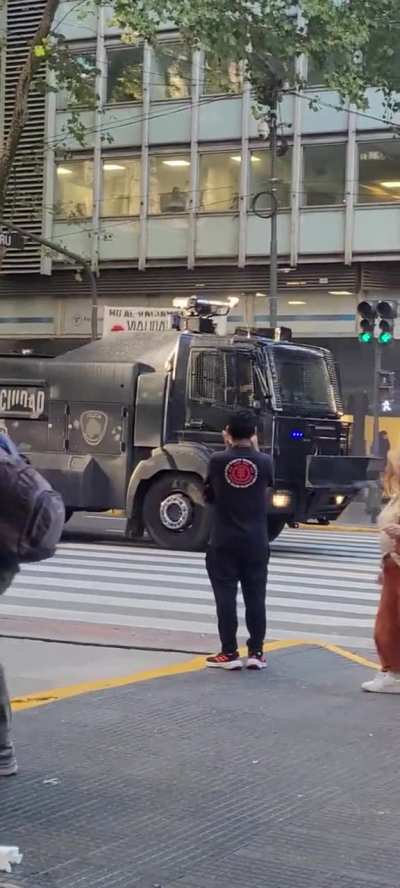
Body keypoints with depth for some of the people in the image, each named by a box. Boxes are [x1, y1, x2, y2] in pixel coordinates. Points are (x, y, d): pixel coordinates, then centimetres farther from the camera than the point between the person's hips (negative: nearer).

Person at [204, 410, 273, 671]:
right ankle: (256, 652, 9)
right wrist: (254, 448, 17)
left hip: (224, 541, -1)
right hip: (256, 542, 1)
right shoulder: (264, 462, -6)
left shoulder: (217, 461, -7)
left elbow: (208, 496, 6)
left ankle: (229, 653, 1)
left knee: (226, 596, 2)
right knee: (255, 597, 8)